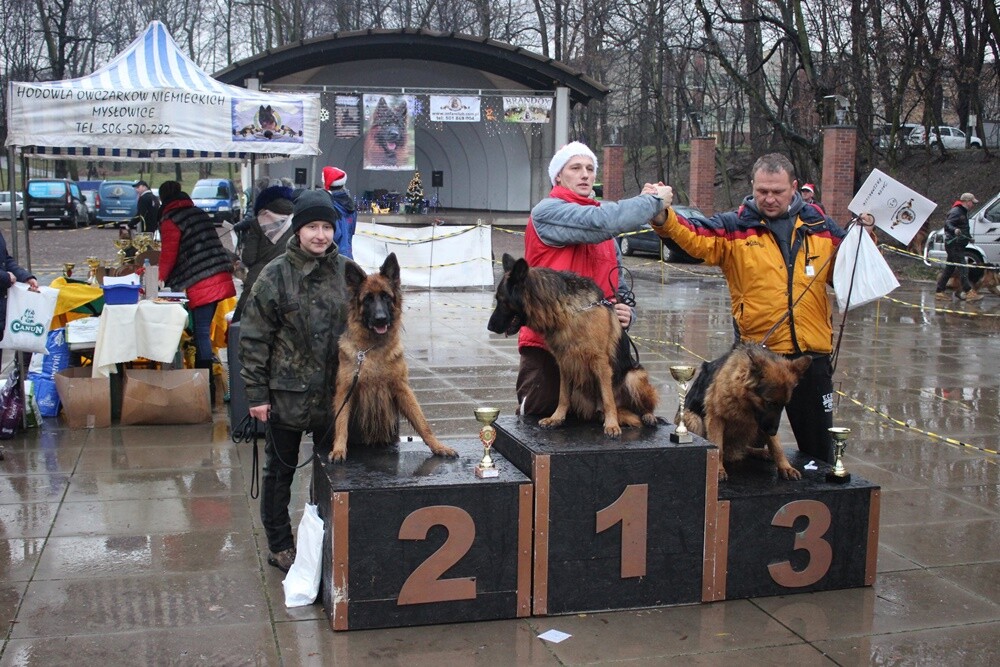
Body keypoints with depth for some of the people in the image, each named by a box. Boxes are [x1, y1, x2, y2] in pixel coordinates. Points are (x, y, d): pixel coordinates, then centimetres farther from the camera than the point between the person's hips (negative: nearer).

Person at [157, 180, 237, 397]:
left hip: (199, 284, -7)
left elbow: (169, 254, -4)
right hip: (220, 279, 7)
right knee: (203, 331, 14)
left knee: (202, 333, -6)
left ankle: (206, 386, -7)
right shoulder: (200, 213, 20)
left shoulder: (170, 221, -3)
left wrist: (161, 279, 11)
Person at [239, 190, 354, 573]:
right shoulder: (276, 275, -9)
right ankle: (280, 546, 25)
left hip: (335, 392, 3)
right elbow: (253, 338, -7)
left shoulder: (347, 272, 2)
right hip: (287, 393, -3)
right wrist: (256, 393, -10)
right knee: (280, 470, 11)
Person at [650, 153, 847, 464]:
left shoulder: (821, 227, 6)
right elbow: (694, 237, -18)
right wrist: (663, 217, -35)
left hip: (813, 355, 2)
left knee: (818, 441, 15)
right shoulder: (735, 227, -2)